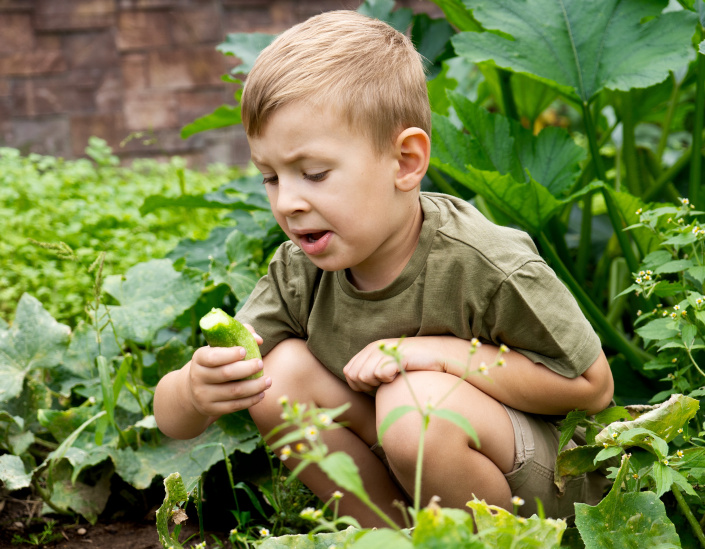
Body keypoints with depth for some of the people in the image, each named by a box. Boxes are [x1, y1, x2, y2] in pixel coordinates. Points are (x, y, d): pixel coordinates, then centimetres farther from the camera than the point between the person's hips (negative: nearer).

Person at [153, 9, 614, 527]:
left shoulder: (483, 265, -26)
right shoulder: (298, 273, -12)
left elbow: (594, 386, -17)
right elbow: (174, 421, -12)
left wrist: (442, 353, -26)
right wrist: (196, 391, -39)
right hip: (398, 484, 5)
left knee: (416, 403, -34)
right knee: (282, 370, -16)